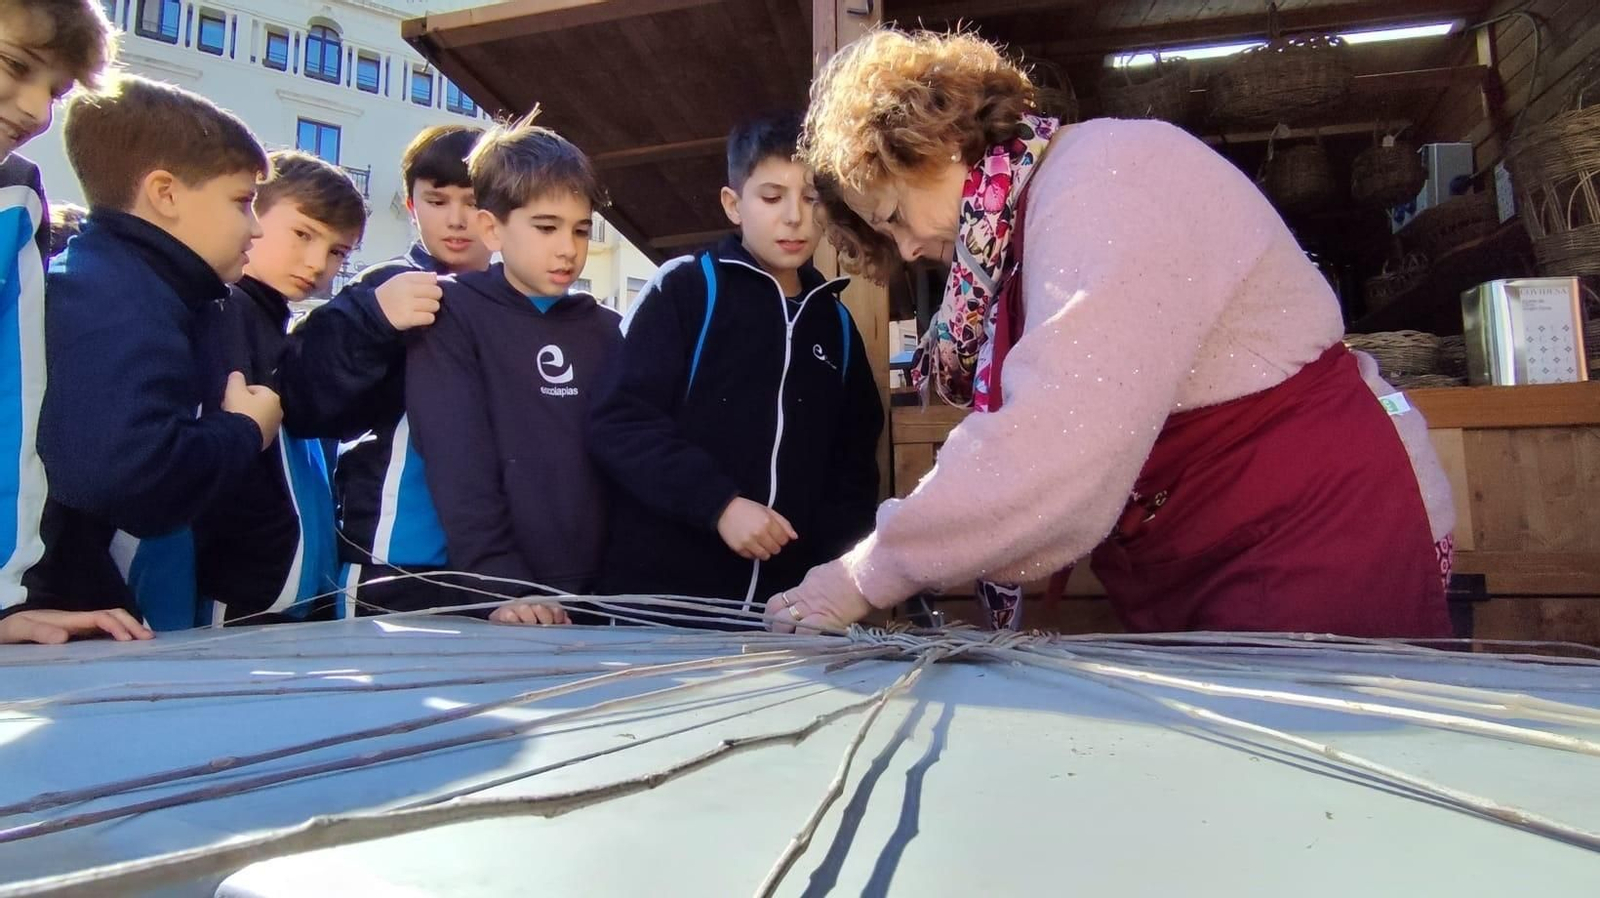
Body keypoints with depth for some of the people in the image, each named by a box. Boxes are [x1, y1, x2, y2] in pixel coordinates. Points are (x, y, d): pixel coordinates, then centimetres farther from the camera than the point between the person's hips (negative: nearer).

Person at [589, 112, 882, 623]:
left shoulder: (835, 323, 13)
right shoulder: (685, 290, -1)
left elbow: (854, 464, 15)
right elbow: (622, 423, -9)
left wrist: (835, 562, 0)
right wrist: (719, 504, -19)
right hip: (662, 594, -4)